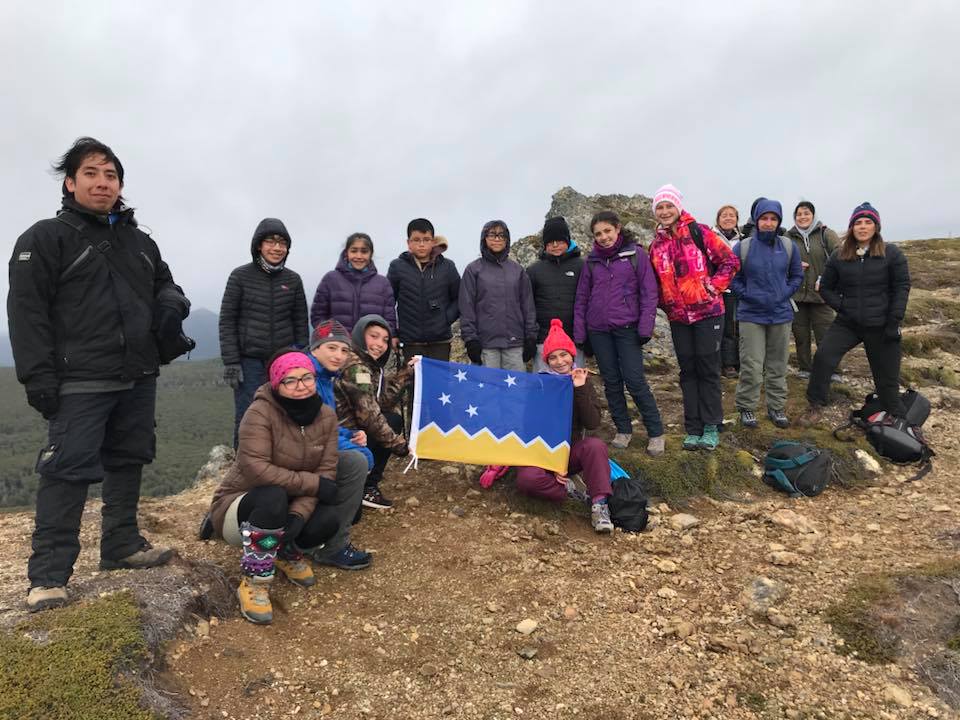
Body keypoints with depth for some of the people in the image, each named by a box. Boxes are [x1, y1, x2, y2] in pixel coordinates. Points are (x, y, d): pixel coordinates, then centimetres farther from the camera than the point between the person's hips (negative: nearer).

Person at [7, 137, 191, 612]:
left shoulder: (141, 242, 16)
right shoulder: (46, 238, -2)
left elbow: (164, 284, 28)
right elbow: (27, 311, -8)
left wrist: (171, 305, 1)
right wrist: (38, 378, -16)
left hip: (138, 379, 6)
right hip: (80, 383, -6)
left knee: (128, 463, 13)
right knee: (68, 471, -8)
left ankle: (122, 546, 26)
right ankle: (48, 575, 2)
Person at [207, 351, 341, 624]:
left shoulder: (326, 415, -8)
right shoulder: (261, 411, -23)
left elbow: (326, 471, -12)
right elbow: (255, 468, -32)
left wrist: (299, 513, -28)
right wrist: (313, 483, -28)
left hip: (285, 506, 5)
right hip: (240, 505, -4)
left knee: (327, 520, -25)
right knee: (274, 497, -38)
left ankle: (286, 552, 10)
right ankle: (253, 581, -17)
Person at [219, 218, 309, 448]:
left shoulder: (293, 279, 6)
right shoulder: (240, 276, -1)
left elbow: (301, 323, 9)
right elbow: (227, 321, -1)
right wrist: (231, 363, -7)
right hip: (250, 362, -2)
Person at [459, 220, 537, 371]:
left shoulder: (518, 270, 12)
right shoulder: (473, 270, 4)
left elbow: (528, 306, 11)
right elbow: (467, 308, 0)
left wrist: (531, 338, 5)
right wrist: (470, 339, -7)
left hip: (515, 343, 2)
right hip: (485, 343, -2)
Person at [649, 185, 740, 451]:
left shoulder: (699, 233, -7)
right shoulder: (657, 245, 8)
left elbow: (730, 262, -5)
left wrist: (713, 288, -10)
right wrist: (665, 303, 6)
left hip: (707, 312, -4)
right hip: (678, 317, 4)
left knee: (708, 369, 2)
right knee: (688, 371, 9)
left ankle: (711, 427, 14)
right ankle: (693, 429, 17)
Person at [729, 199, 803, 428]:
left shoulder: (788, 246, 4)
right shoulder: (742, 247, -4)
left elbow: (797, 276, 13)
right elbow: (733, 278, 2)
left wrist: (785, 294, -1)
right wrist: (747, 295, -9)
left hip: (781, 314, 3)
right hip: (751, 315, -3)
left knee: (778, 366, 11)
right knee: (751, 366, -4)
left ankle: (777, 408, 24)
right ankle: (747, 408, 10)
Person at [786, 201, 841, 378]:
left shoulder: (826, 234, -1)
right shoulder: (789, 237, 5)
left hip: (820, 294, -2)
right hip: (796, 294, 3)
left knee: (825, 335, -1)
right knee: (801, 335, 11)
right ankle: (805, 368, 24)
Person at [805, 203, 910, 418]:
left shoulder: (892, 253, -3)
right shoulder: (839, 256, 3)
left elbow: (901, 288, -5)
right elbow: (826, 287, 11)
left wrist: (893, 323, -11)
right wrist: (840, 306, -5)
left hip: (880, 326, -2)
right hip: (847, 324, 2)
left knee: (887, 377, 6)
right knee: (823, 356, -19)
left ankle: (899, 420, 24)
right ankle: (815, 405, -8)